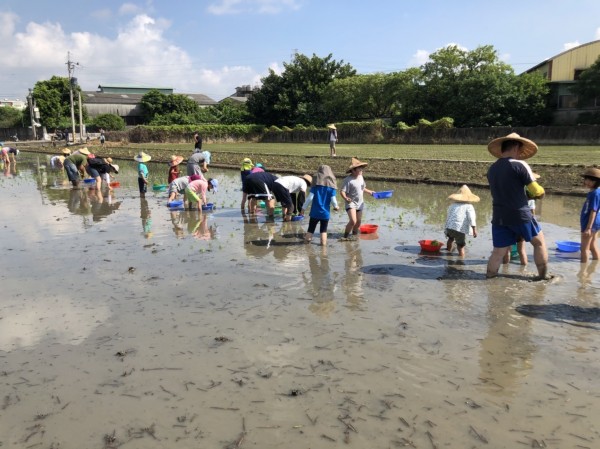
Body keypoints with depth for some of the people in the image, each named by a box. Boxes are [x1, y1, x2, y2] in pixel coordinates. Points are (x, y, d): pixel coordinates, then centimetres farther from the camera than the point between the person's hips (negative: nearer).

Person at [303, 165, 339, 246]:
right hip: (325, 213, 1)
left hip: (315, 212, -1)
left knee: (310, 230, 8)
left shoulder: (316, 185, -4)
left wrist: (303, 207, -2)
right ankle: (323, 244, 11)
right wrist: (336, 206, 15)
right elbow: (333, 200, -5)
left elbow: (310, 197, -9)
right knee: (323, 231, 12)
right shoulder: (331, 186, -2)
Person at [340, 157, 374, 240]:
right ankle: (345, 236, -2)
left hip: (360, 203, 8)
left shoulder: (360, 177, 6)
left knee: (358, 222, 13)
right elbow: (342, 191, -23)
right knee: (353, 221, -20)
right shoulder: (348, 180, -18)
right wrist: (346, 198, -40)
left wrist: (369, 192, 21)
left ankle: (354, 235, 36)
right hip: (351, 203, -8)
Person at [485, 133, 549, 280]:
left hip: (499, 217, 5)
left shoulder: (492, 169, 9)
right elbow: (536, 191, -10)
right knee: (539, 242, 17)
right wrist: (541, 192, 12)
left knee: (498, 251, 10)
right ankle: (543, 276, 24)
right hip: (520, 215, -5)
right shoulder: (519, 165, -11)